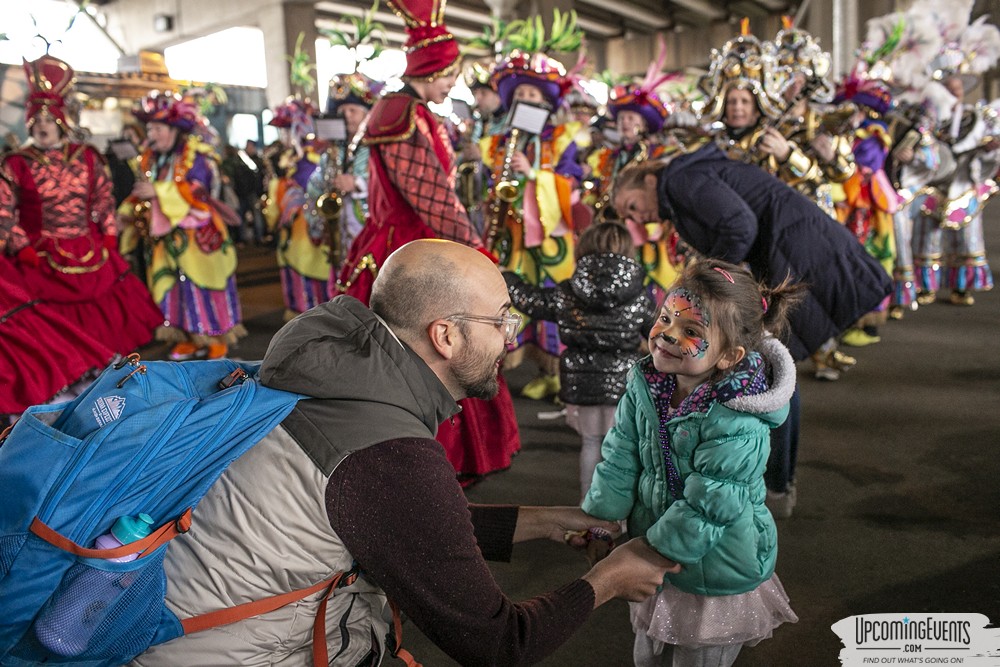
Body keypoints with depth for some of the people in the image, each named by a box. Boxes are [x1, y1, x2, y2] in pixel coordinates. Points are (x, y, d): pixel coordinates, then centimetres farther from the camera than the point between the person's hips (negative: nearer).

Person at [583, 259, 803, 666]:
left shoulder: (736, 426, -30)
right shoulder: (645, 384, -10)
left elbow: (705, 508, -27)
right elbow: (620, 461, -5)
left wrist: (650, 553, -19)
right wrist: (598, 521, -6)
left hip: (717, 578, -6)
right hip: (657, 562, 6)